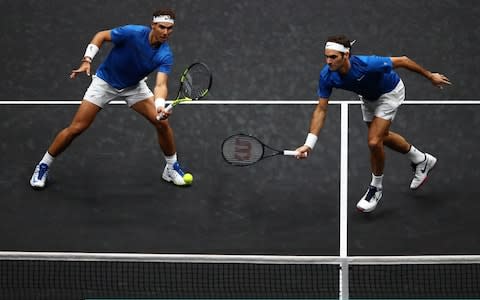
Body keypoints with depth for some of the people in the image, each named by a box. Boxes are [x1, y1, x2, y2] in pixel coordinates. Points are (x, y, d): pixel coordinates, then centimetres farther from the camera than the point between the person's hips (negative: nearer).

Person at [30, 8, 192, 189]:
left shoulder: (165, 56, -23)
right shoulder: (132, 32, -30)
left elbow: (160, 85, -34)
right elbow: (101, 36, -14)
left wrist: (160, 106, -54)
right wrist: (87, 61, -24)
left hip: (134, 86, 3)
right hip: (105, 82, -2)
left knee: (162, 123, -11)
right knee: (76, 128, -7)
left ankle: (172, 167, 13)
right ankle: (43, 167, 11)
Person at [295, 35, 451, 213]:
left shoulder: (367, 64, -42)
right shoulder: (327, 76, -29)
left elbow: (402, 61, -28)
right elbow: (321, 109, -22)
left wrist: (430, 76, -16)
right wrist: (309, 144, -29)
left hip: (390, 92, -6)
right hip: (368, 96, 6)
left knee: (374, 141, -17)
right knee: (382, 137, 24)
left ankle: (376, 188, 9)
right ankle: (421, 160, 49)